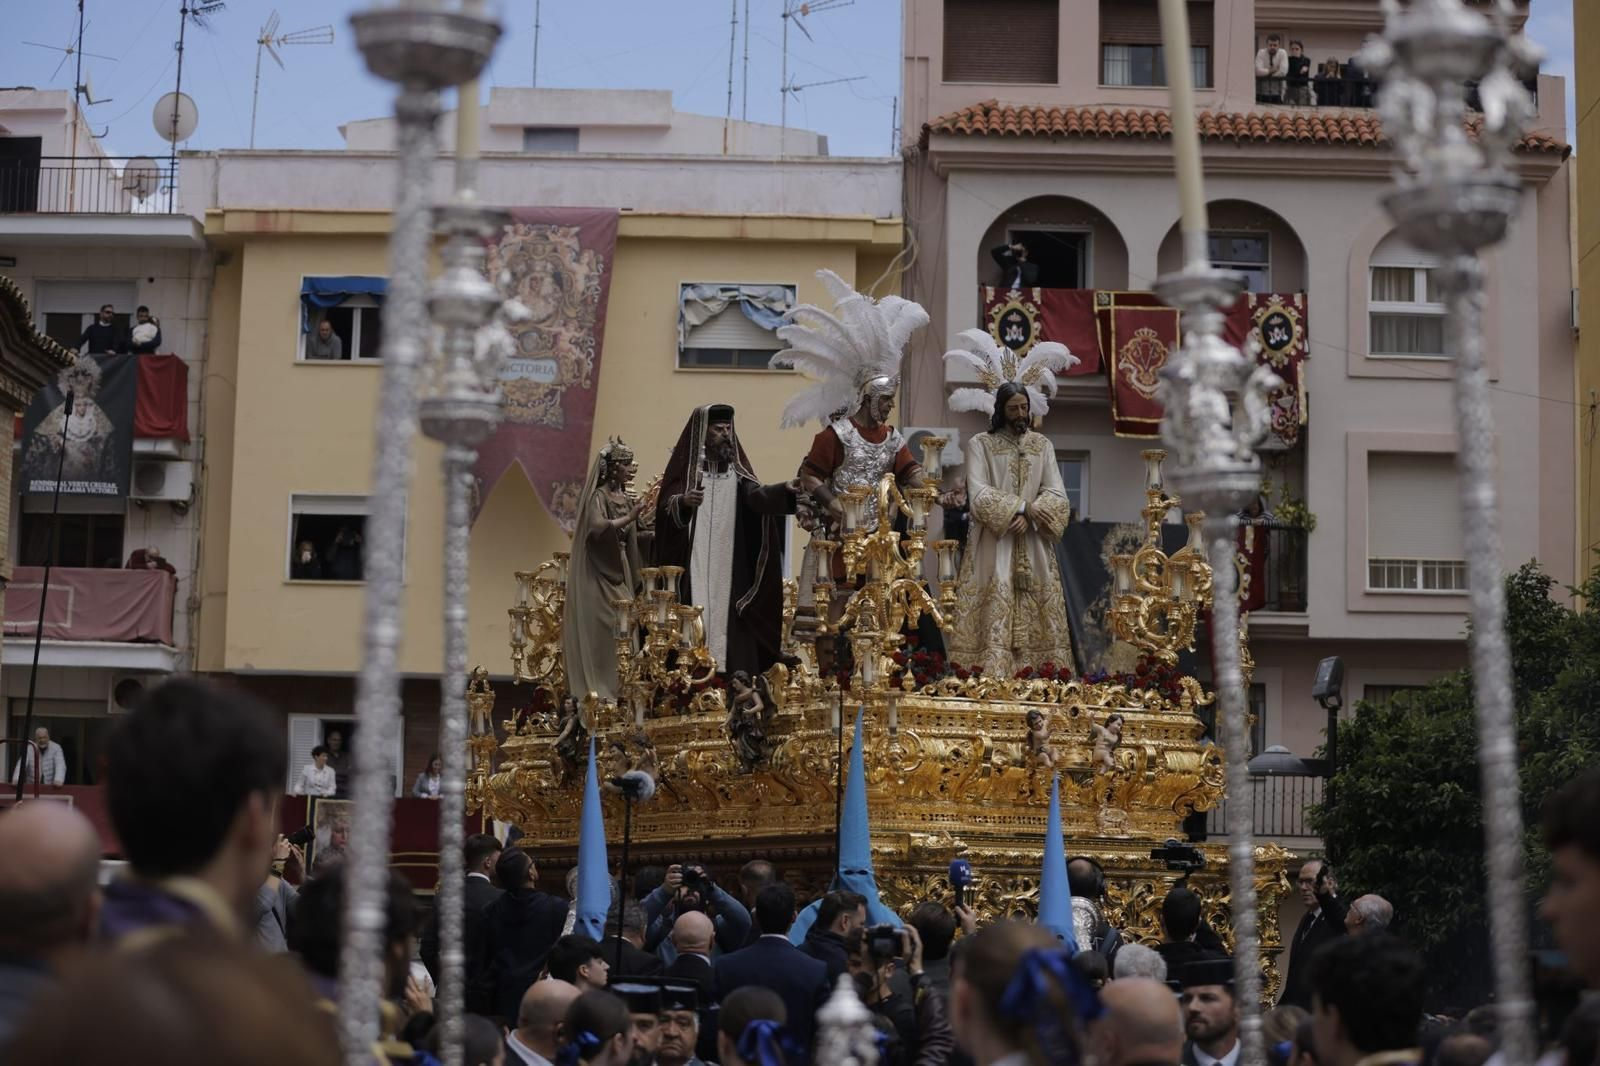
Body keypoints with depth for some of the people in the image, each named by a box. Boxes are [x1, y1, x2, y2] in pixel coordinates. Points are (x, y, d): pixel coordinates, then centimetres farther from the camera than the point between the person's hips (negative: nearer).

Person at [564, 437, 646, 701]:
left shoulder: (626, 498, 11)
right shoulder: (598, 496, -11)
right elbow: (597, 527, -29)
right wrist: (629, 517, -27)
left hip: (620, 574, 7)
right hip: (597, 575, -7)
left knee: (622, 629, 3)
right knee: (602, 632, -10)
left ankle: (618, 692, 6)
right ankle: (597, 692, -7)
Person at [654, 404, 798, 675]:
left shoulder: (736, 468, 10)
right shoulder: (686, 466, 3)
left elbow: (756, 495, -8)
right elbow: (664, 506, -8)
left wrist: (784, 490, -28)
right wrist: (682, 502, -31)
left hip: (729, 566, 2)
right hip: (693, 564, -2)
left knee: (728, 620, -4)